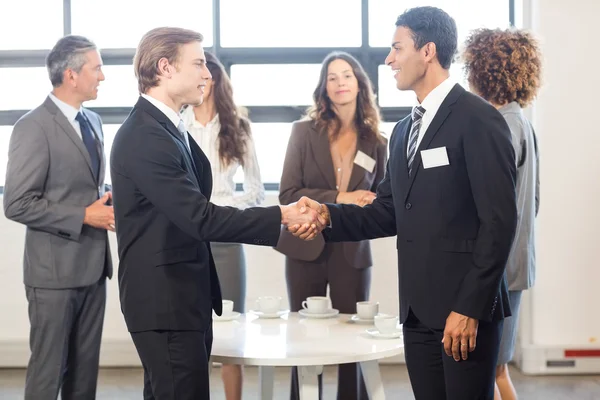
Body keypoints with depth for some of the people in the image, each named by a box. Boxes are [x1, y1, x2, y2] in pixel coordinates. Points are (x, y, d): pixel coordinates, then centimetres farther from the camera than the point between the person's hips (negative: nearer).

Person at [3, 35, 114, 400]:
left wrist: (107, 204, 0)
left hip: (93, 264, 7)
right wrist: (84, 216, -19)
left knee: (86, 367, 14)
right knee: (48, 369, 4)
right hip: (56, 268, -7)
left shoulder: (93, 121, 11)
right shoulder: (33, 127, -14)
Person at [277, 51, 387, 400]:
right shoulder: (304, 132, 0)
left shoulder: (375, 142, 4)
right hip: (307, 249, -1)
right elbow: (288, 194, -5)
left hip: (353, 252, 1)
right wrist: (337, 199, -16)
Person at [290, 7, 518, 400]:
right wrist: (330, 214, -4)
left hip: (465, 308, -7)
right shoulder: (404, 131, 17)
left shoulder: (479, 119, -10)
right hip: (418, 309, 7)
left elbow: (499, 221, -15)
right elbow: (389, 213, 14)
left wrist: (470, 307, -17)